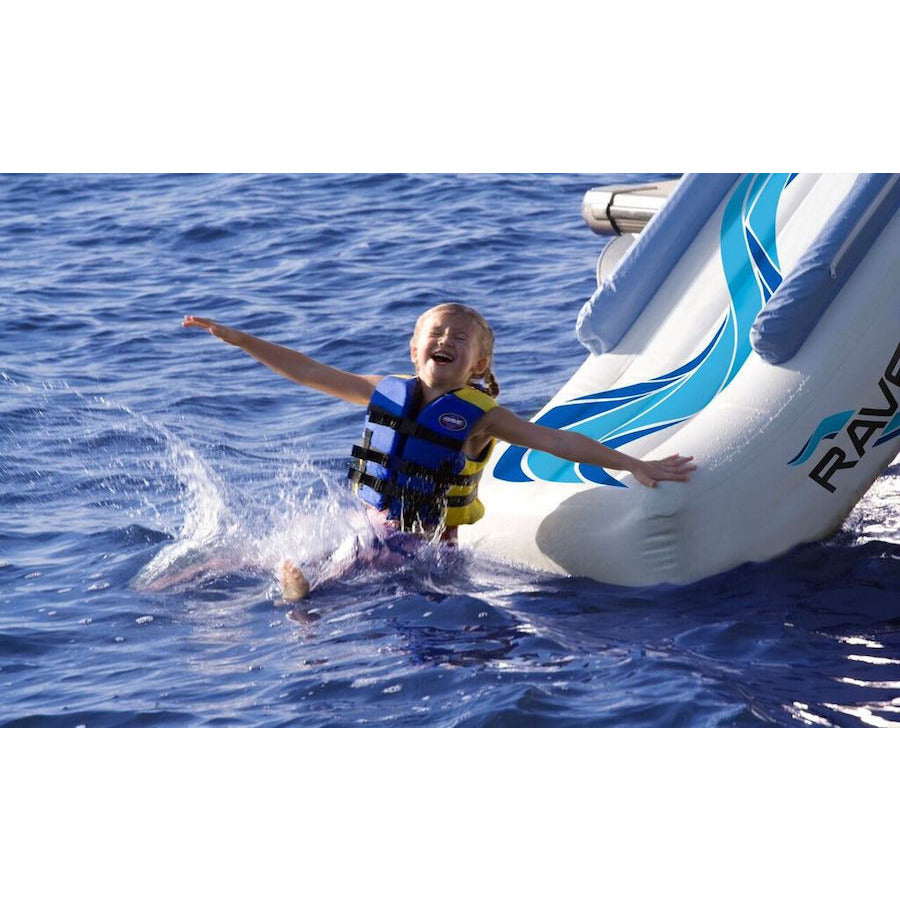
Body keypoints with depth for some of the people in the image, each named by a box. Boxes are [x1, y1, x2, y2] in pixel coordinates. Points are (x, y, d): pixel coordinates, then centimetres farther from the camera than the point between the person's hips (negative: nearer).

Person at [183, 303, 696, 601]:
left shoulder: (478, 416, -5)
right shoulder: (388, 393, 7)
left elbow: (557, 441, -9)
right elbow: (311, 373, 12)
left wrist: (635, 465, -14)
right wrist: (240, 339, 11)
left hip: (425, 546, -5)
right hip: (367, 528, 5)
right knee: (293, 570, -9)